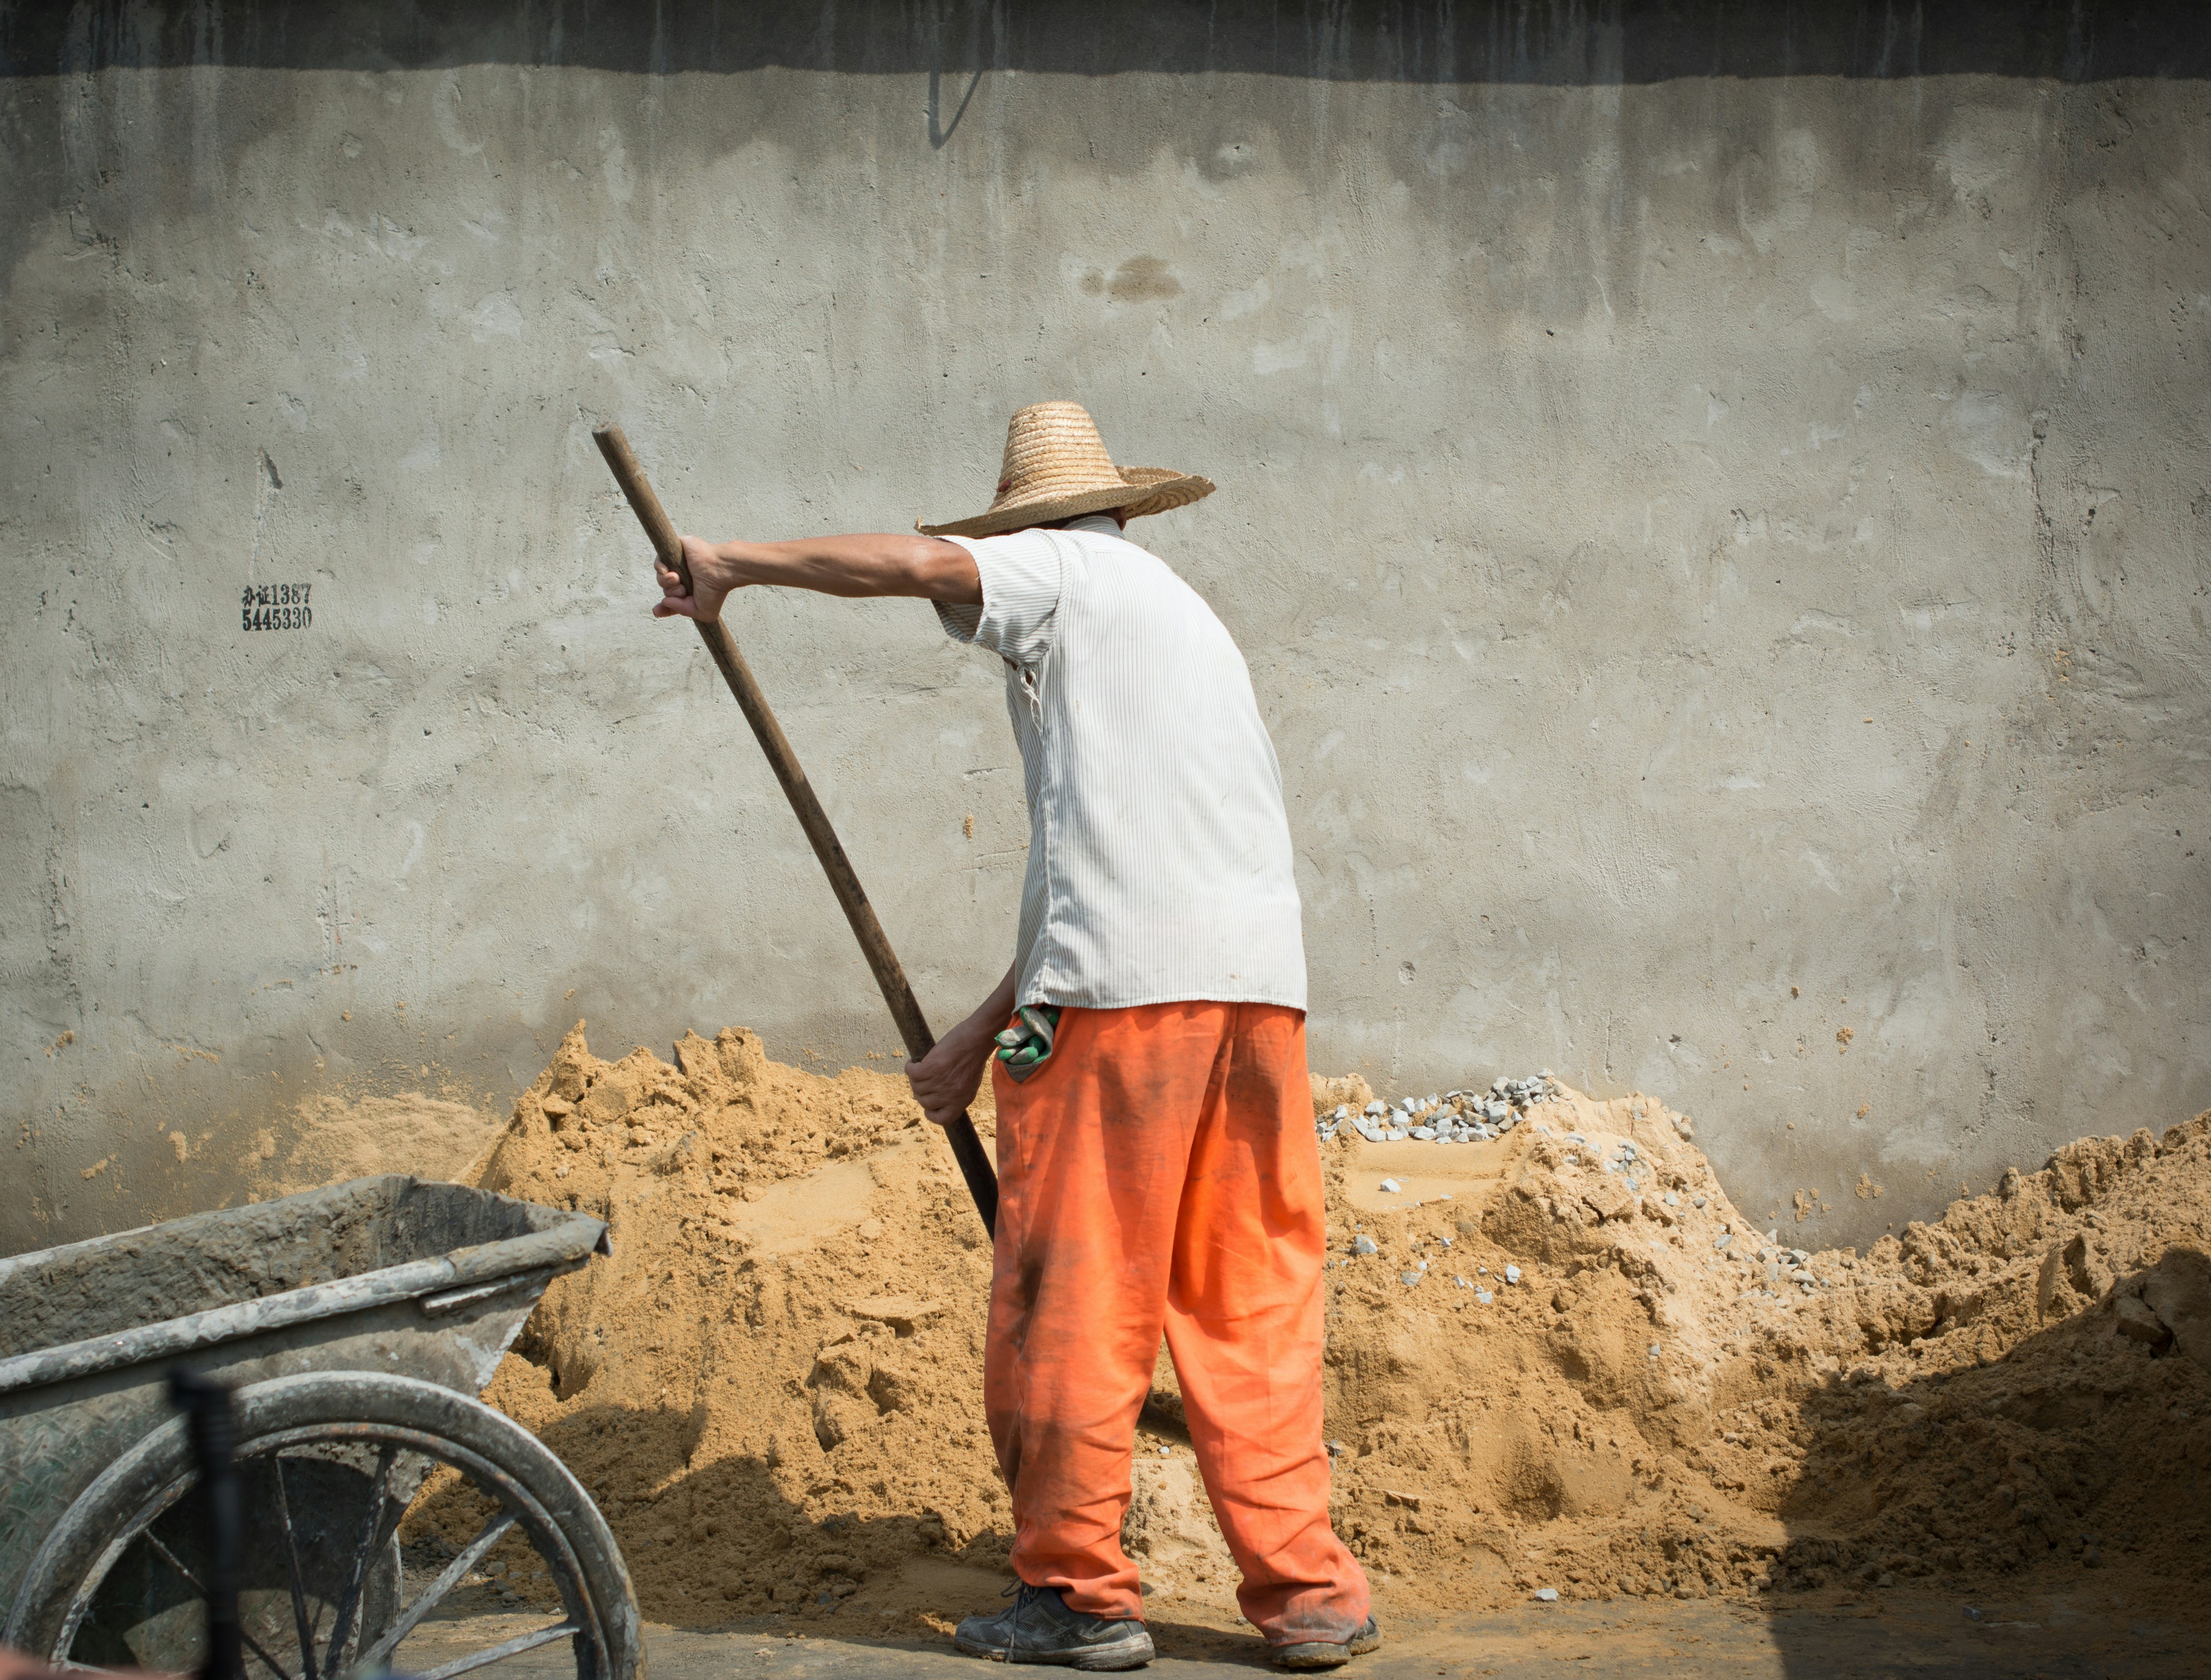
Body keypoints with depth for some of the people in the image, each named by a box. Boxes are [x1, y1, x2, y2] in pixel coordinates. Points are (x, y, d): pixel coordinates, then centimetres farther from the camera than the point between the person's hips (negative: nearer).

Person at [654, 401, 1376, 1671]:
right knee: (1253, 1297, 10)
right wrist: (988, 1031, 28)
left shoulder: (1061, 574, 8)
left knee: (1073, 1292, 1)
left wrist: (735, 565, 0)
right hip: (1260, 979, 8)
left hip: (1126, 992, -7)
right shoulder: (1187, 614, 31)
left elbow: (916, 563, -14)